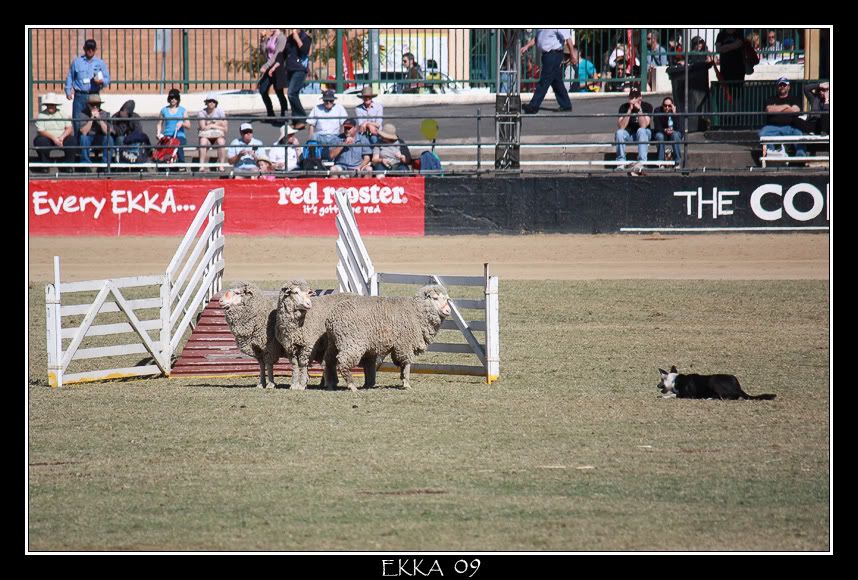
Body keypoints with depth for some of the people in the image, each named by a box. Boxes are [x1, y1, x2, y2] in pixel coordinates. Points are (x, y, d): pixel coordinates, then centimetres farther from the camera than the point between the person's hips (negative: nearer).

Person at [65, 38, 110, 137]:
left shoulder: (100, 63, 8)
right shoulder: (76, 62, 8)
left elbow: (107, 79, 7)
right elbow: (70, 77, 13)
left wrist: (101, 81, -16)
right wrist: (68, 91, 3)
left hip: (94, 95, 0)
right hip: (79, 96, 0)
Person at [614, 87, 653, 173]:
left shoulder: (647, 106, -12)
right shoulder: (624, 107, -9)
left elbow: (643, 126, -24)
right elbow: (621, 127, -22)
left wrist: (639, 109, -31)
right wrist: (629, 110, -27)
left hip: (644, 134, -1)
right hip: (629, 134, 1)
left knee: (641, 131, -36)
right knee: (619, 132, -30)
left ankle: (641, 162, -46)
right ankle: (621, 162, -27)